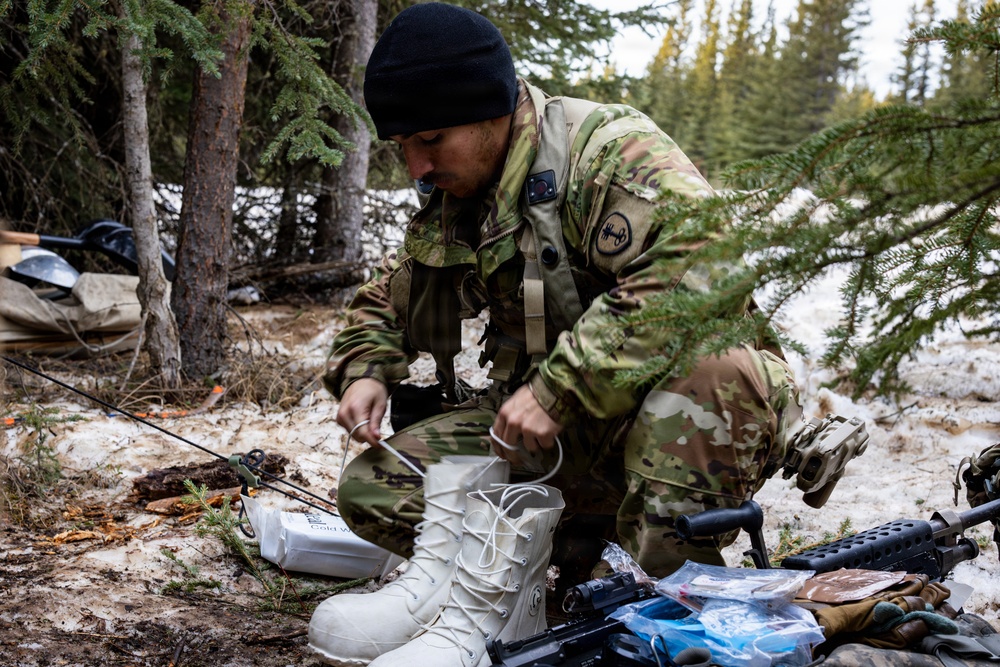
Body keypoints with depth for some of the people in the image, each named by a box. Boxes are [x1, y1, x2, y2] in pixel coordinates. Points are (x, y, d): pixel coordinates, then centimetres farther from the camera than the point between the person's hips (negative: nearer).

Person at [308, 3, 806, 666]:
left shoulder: (609, 147, -15)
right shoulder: (450, 206, 10)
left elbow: (695, 263, -34)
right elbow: (386, 301, 25)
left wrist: (557, 387, -33)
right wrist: (364, 370, 1)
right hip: (550, 439, 7)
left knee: (708, 366, -41)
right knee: (373, 486, -8)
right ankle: (593, 566, -10)